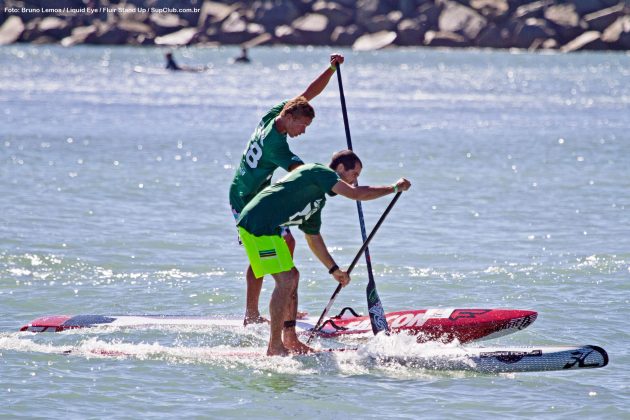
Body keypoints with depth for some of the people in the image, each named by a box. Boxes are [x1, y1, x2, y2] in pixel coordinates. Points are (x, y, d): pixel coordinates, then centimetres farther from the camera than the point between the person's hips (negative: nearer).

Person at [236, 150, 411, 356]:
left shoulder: (317, 196, 24)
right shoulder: (320, 172, -5)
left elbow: (313, 236, 32)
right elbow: (355, 194, -17)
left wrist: (334, 269, 33)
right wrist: (393, 188, -7)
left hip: (263, 227, 11)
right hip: (258, 224, -11)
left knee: (292, 276, 16)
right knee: (286, 280, -13)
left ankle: (290, 339, 19)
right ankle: (275, 346, -11)